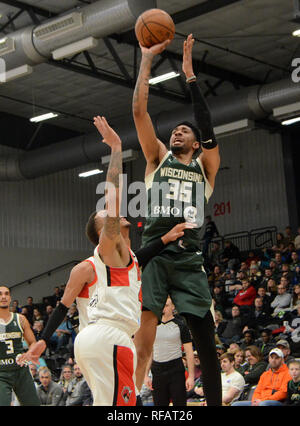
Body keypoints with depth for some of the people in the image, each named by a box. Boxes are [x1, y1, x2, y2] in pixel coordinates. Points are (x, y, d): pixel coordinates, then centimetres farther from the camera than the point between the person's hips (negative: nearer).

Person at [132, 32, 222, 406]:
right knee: (141, 339, -15)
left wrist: (189, 73, -1)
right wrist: (147, 59, 7)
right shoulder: (158, 158, 16)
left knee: (206, 341, 3)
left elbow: (206, 125, 0)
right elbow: (139, 111, 8)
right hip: (153, 255, -1)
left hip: (189, 259, 1)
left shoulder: (205, 166, 15)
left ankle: (215, 403, 13)